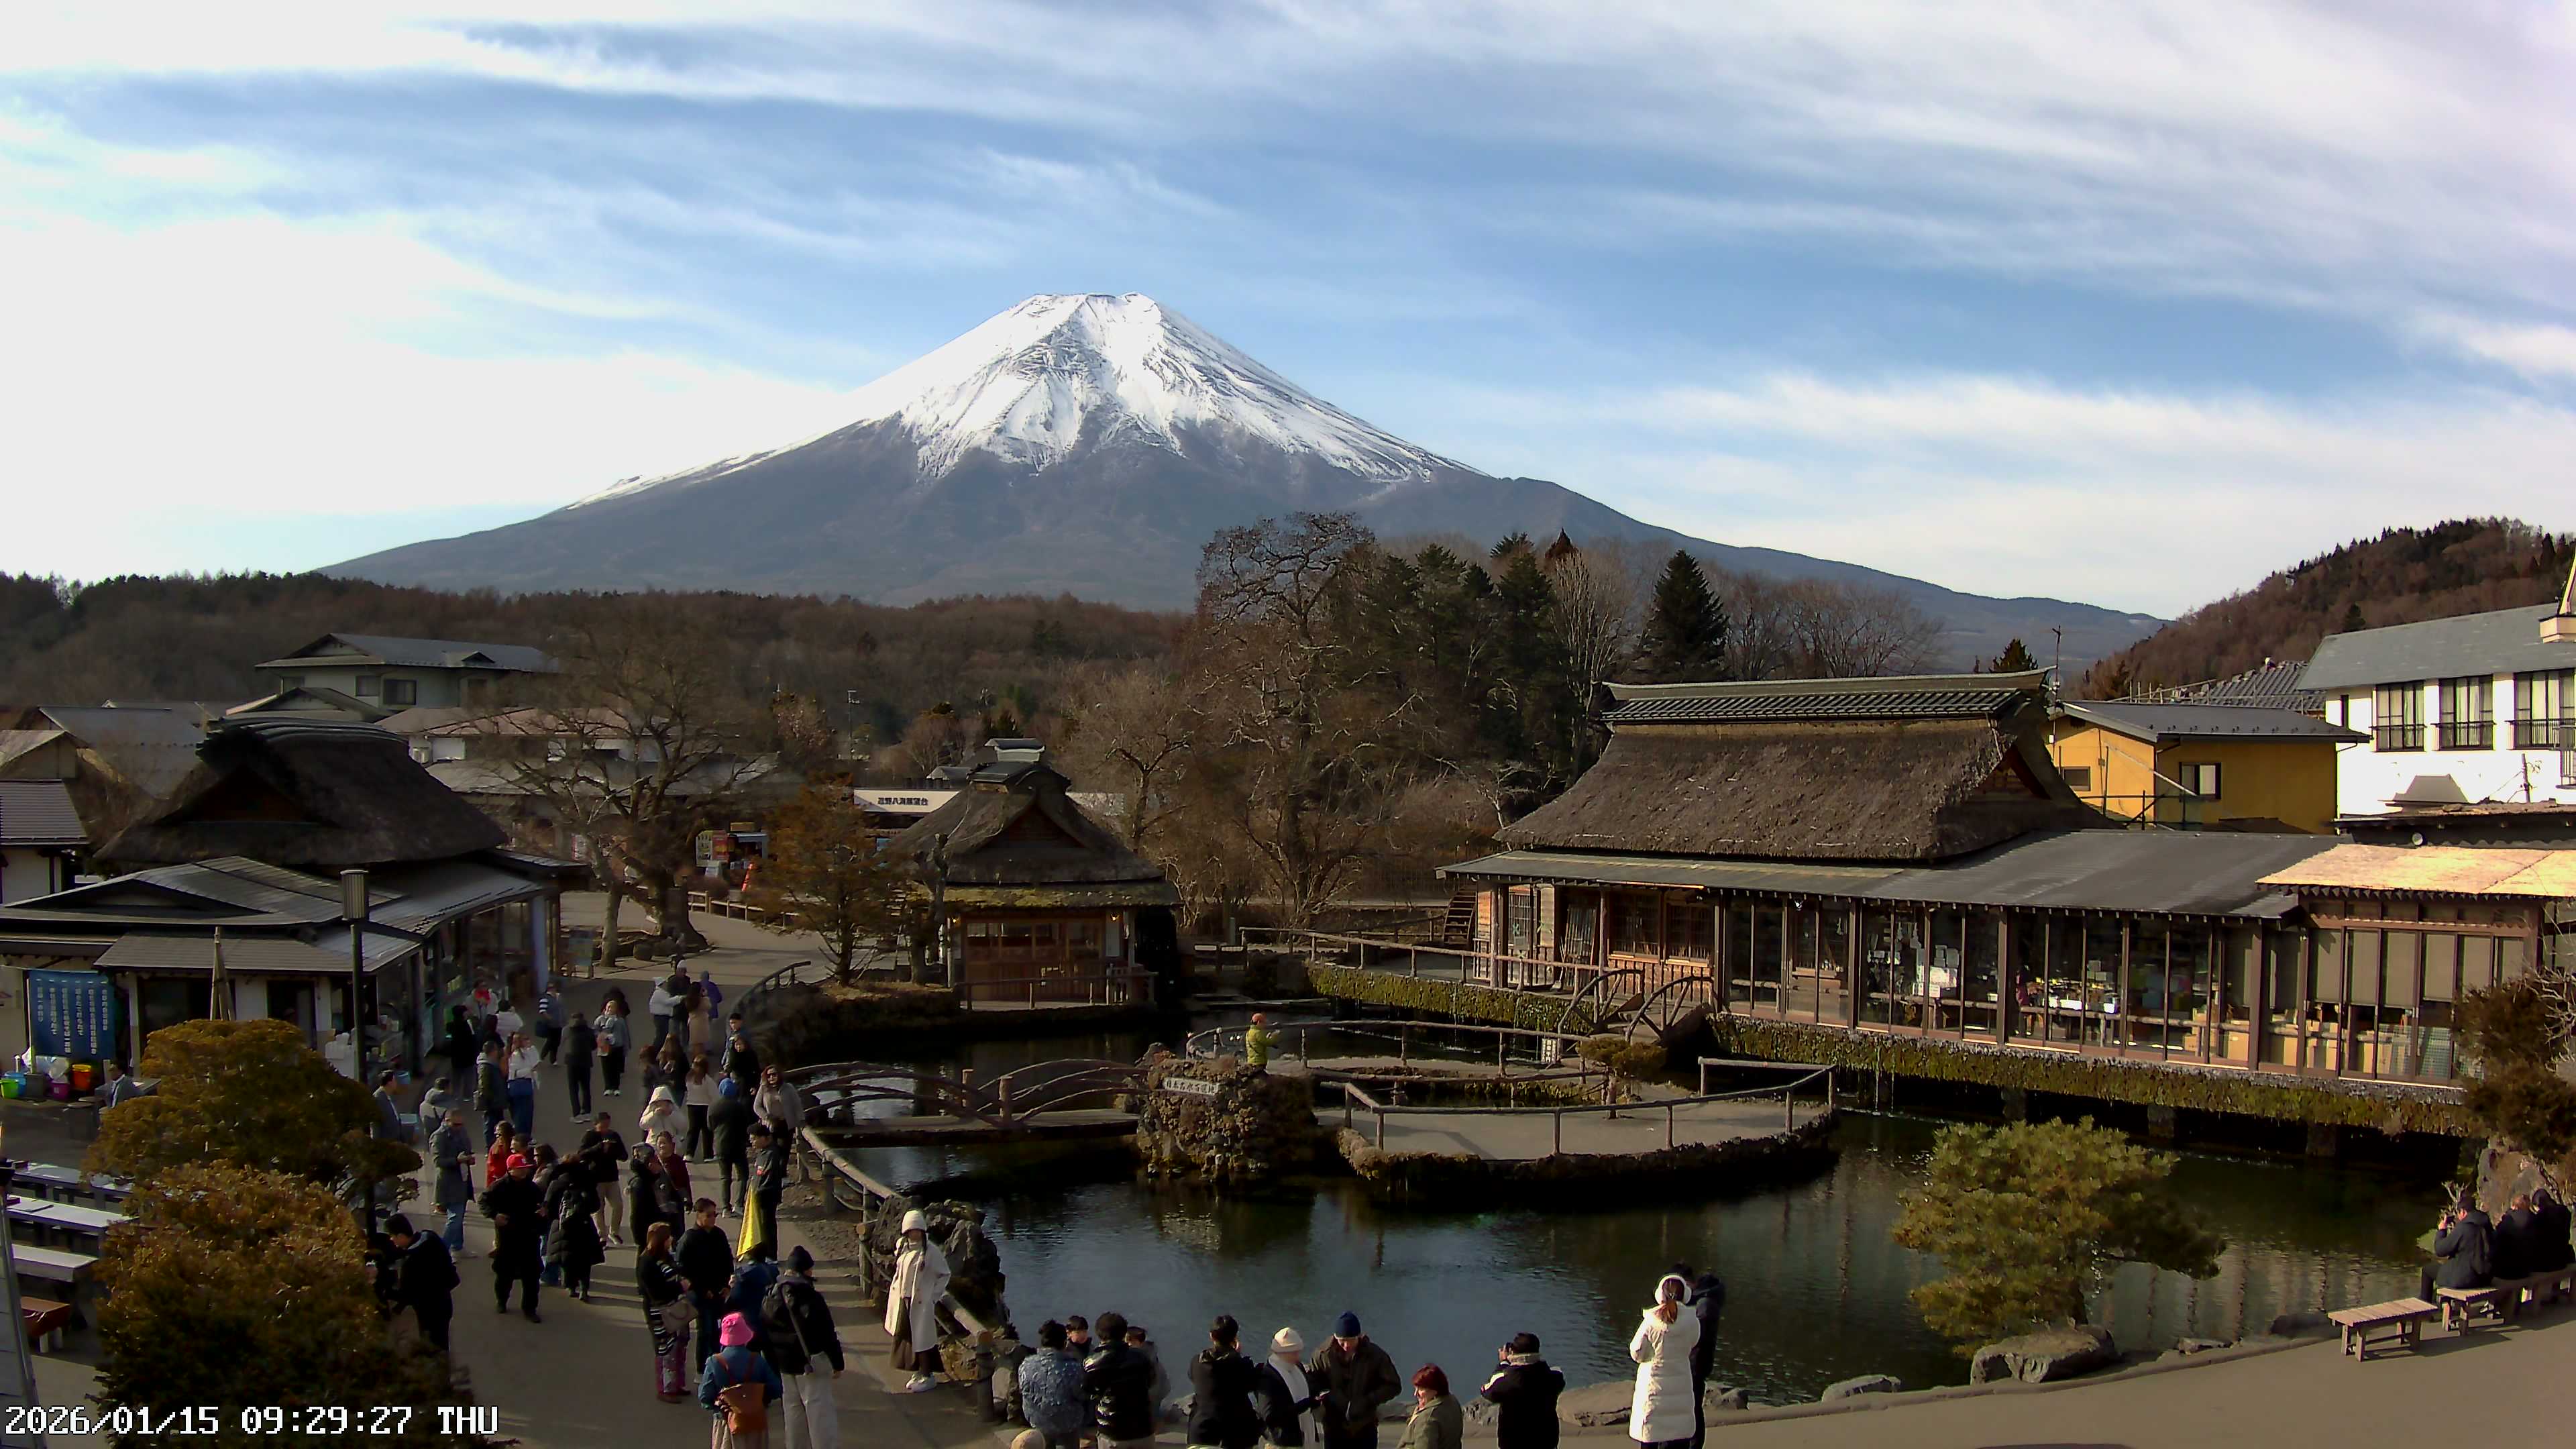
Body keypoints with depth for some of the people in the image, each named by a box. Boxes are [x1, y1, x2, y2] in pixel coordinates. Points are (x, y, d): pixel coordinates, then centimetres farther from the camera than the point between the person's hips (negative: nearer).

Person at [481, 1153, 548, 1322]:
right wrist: (495, 1214, -22)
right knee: (505, 1273, 10)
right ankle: (501, 1301, 35)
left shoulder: (531, 1187, 7)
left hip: (529, 1237, 3)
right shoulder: (499, 1186, -9)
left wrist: (542, 1209, 1)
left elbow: (539, 1202, 23)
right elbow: (484, 1201, -6)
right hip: (507, 1237, -3)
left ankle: (529, 1308, 10)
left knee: (531, 1274, 1)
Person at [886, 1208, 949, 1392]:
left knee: (920, 1339, -1)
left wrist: (933, 1297, -9)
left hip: (921, 1303, -6)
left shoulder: (930, 1251, -14)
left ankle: (927, 1377, 11)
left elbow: (944, 1275, -7)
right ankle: (918, 1373, 24)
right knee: (905, 1337, 11)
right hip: (902, 1301, 6)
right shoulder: (903, 1247, 3)